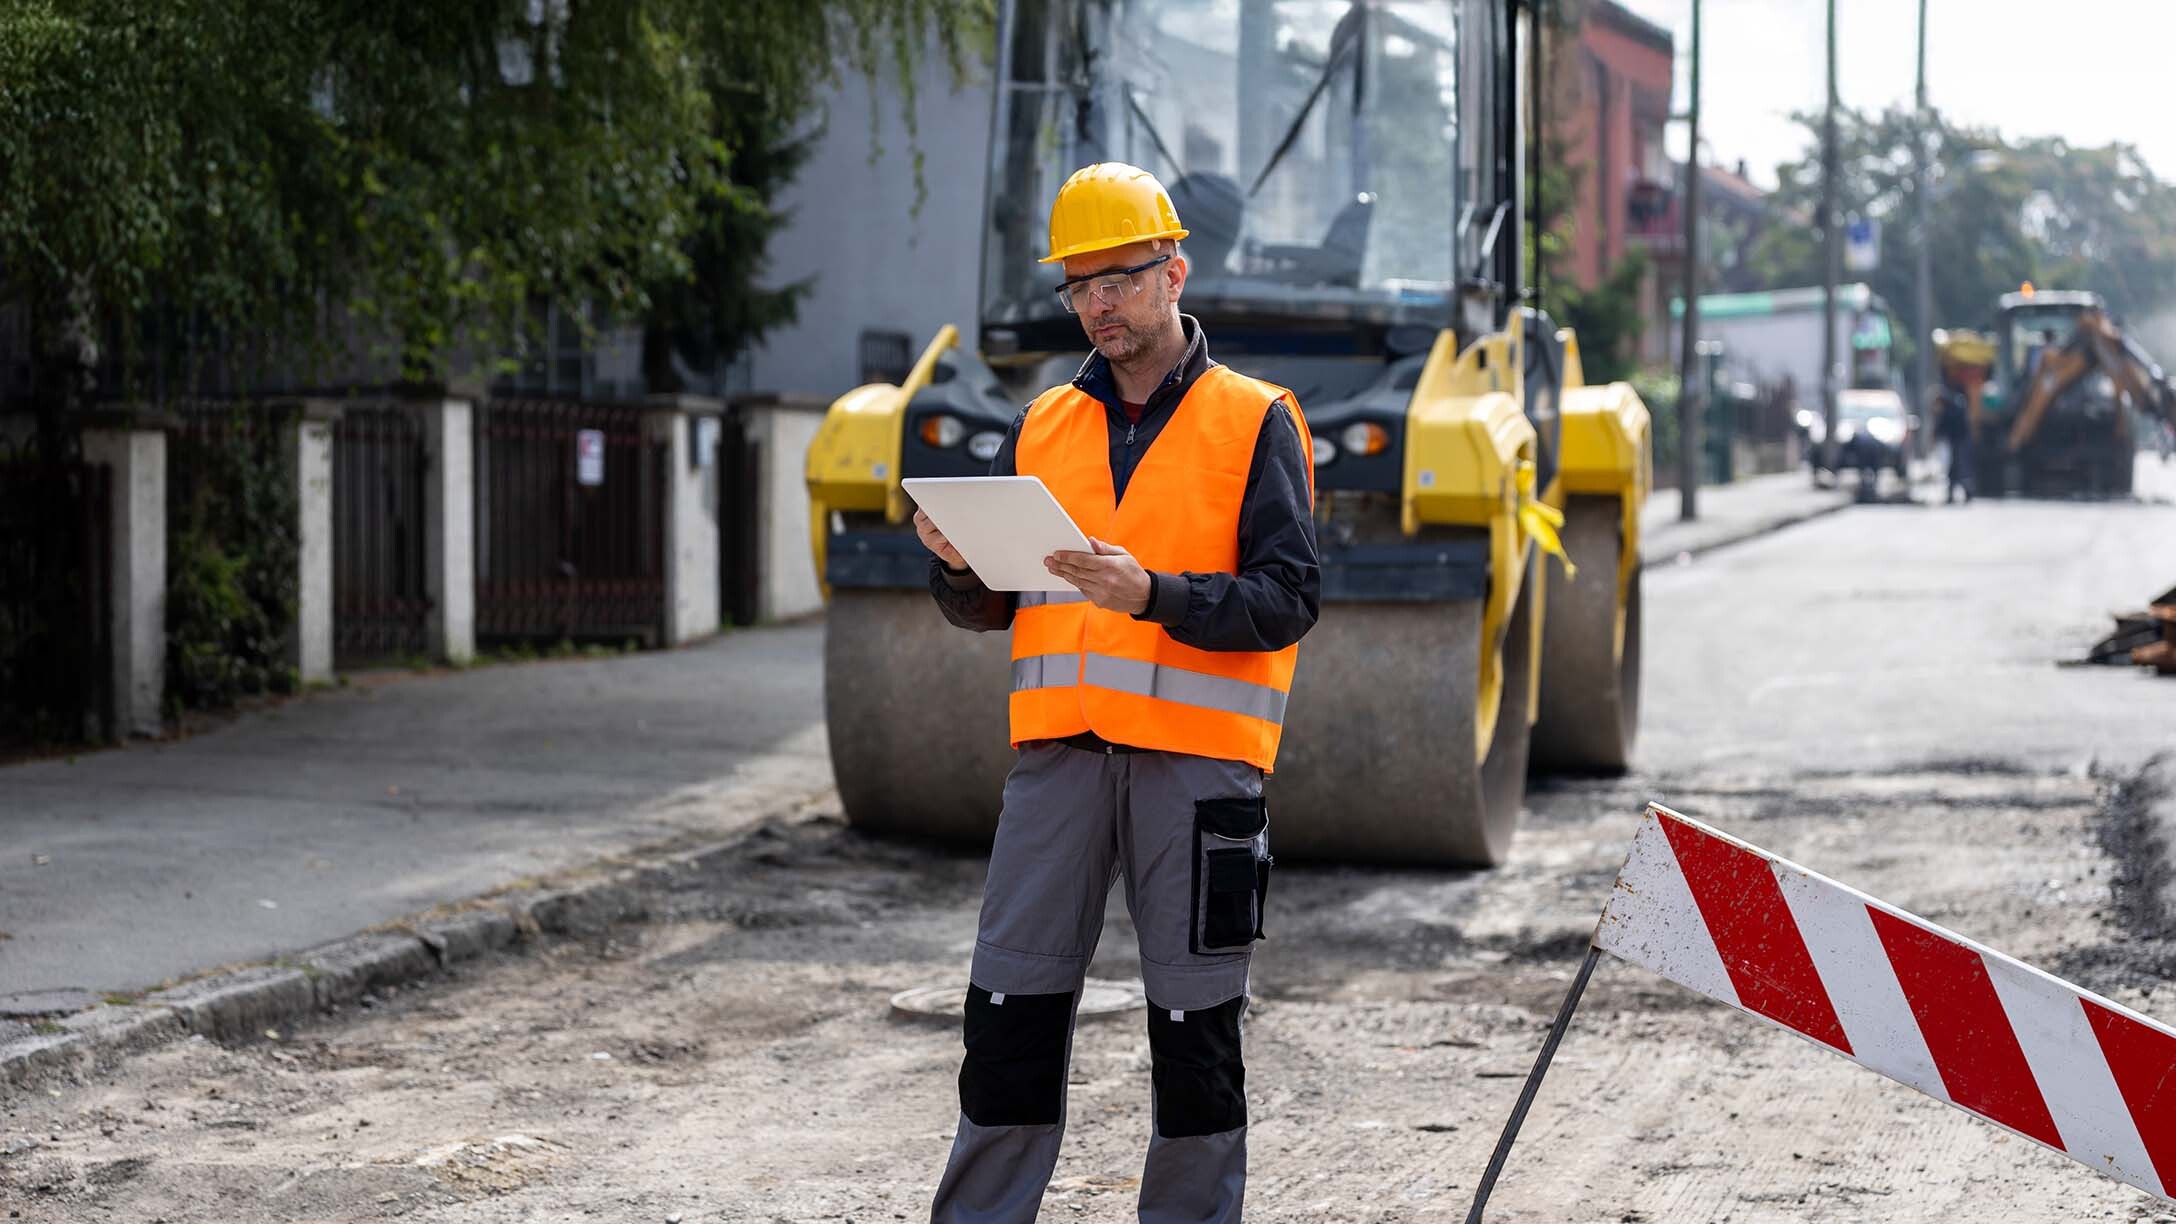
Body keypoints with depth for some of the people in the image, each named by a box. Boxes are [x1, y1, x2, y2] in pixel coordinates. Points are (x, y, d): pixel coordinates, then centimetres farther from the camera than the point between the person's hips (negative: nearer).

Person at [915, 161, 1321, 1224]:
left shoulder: (1255, 422, 4)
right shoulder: (1041, 428, 17)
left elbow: (1286, 598, -6)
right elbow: (988, 608, 17)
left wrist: (1154, 595, -20)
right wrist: (959, 565, -6)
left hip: (1196, 753, -3)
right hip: (1059, 745, 3)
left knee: (1194, 1016, 2)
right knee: (1013, 1004, 1)